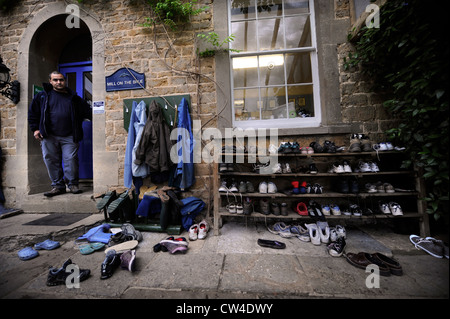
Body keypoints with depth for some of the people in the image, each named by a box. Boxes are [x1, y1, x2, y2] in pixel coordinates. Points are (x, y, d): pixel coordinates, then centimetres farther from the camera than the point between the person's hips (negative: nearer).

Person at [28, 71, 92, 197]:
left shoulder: (73, 97, 11)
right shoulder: (43, 96, 12)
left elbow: (88, 111, 11)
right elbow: (32, 112, 15)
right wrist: (35, 129, 8)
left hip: (69, 137, -2)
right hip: (49, 136, 2)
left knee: (71, 160, -5)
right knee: (51, 161, 3)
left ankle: (73, 184, 7)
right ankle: (58, 185, 12)